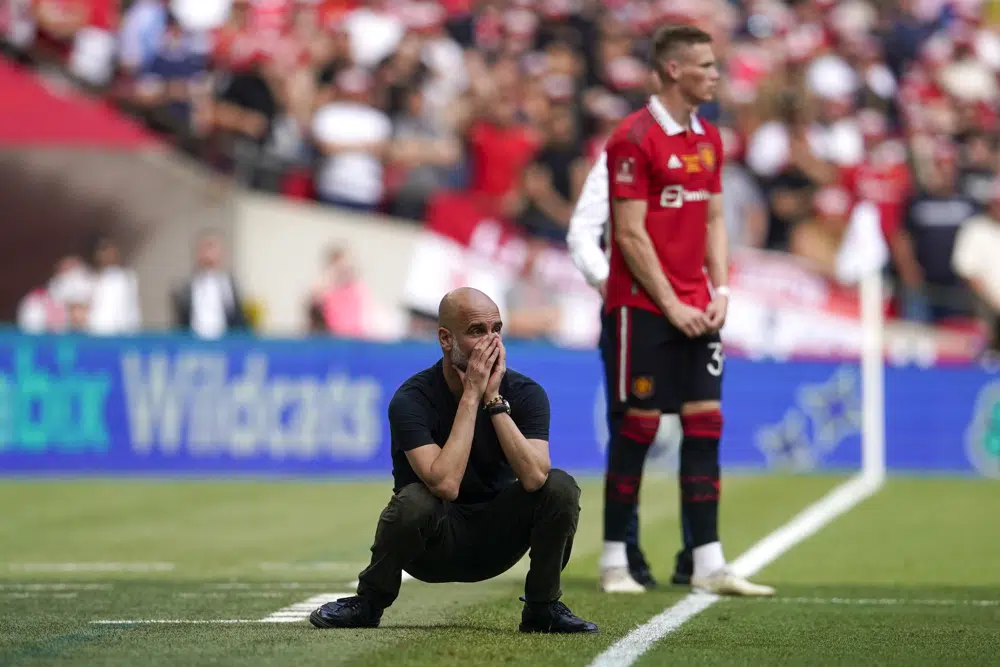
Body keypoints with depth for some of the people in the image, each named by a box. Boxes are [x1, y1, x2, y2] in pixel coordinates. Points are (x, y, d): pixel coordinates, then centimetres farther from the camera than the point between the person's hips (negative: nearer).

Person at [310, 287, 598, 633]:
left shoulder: (524, 393, -10)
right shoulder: (413, 399, -19)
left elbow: (533, 477, -27)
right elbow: (445, 485, -34)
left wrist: (494, 399, -28)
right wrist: (471, 396, -30)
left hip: (495, 541, 3)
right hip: (433, 548, -3)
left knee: (560, 486, -22)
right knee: (414, 500, -36)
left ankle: (542, 607, -3)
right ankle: (368, 602, -8)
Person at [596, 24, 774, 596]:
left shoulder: (709, 139, 12)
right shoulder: (635, 139, -11)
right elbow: (630, 234, -14)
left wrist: (719, 291, 3)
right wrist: (670, 304, -14)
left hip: (696, 309, 7)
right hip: (642, 307, -7)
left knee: (705, 424, 2)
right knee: (638, 427, -3)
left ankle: (709, 564, 2)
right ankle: (615, 563, 7)